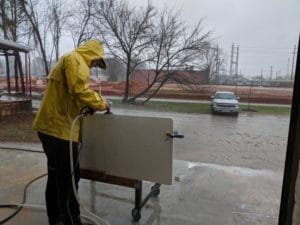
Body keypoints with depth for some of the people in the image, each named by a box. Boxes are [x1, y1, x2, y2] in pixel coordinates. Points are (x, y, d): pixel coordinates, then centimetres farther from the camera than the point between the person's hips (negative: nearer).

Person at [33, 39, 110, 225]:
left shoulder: (68, 60, 23)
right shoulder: (75, 60, -9)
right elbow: (80, 91, -24)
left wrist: (92, 105, 12)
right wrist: (102, 104, -10)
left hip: (51, 125, 11)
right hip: (60, 128, -11)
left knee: (56, 174, 20)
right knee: (68, 178, 0)